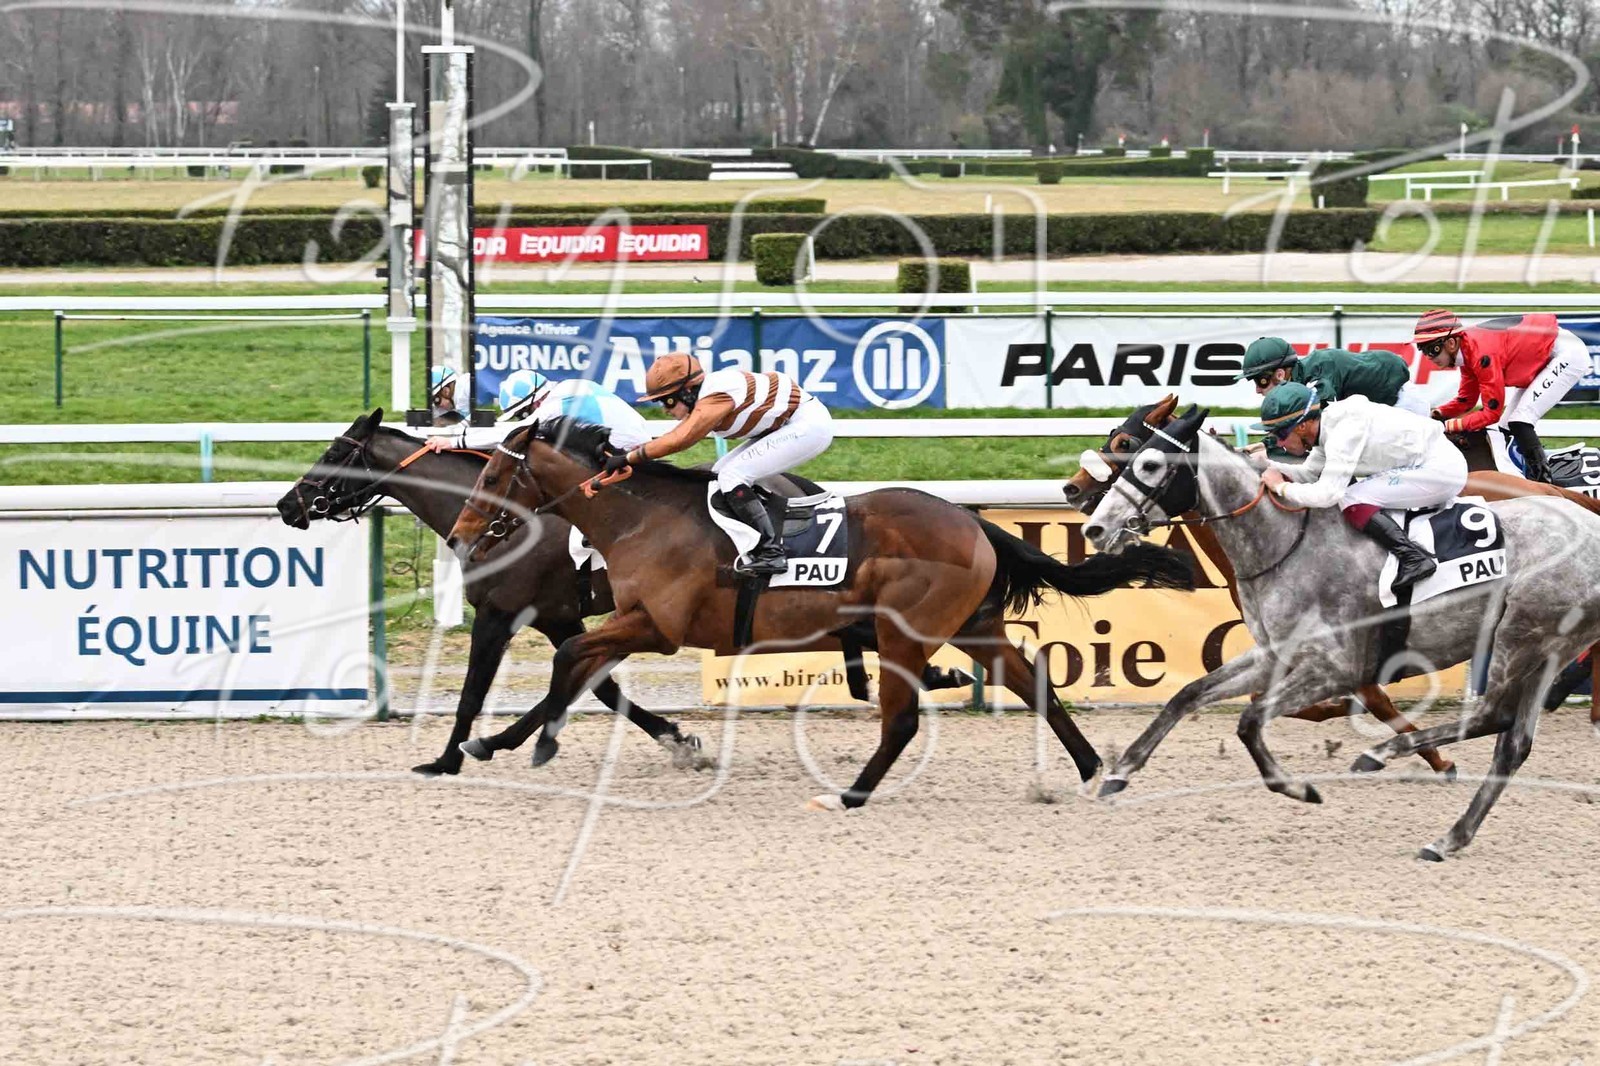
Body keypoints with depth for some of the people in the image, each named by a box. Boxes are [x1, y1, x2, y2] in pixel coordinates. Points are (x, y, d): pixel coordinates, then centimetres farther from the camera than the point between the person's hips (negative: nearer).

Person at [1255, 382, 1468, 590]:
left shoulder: (1343, 433, -23)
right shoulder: (1329, 427, 6)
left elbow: (1326, 493, -30)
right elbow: (1307, 474, 17)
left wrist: (1280, 486, -16)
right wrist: (1267, 466, 2)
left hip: (1442, 469, -10)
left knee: (1352, 502, -17)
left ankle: (1414, 558, -22)